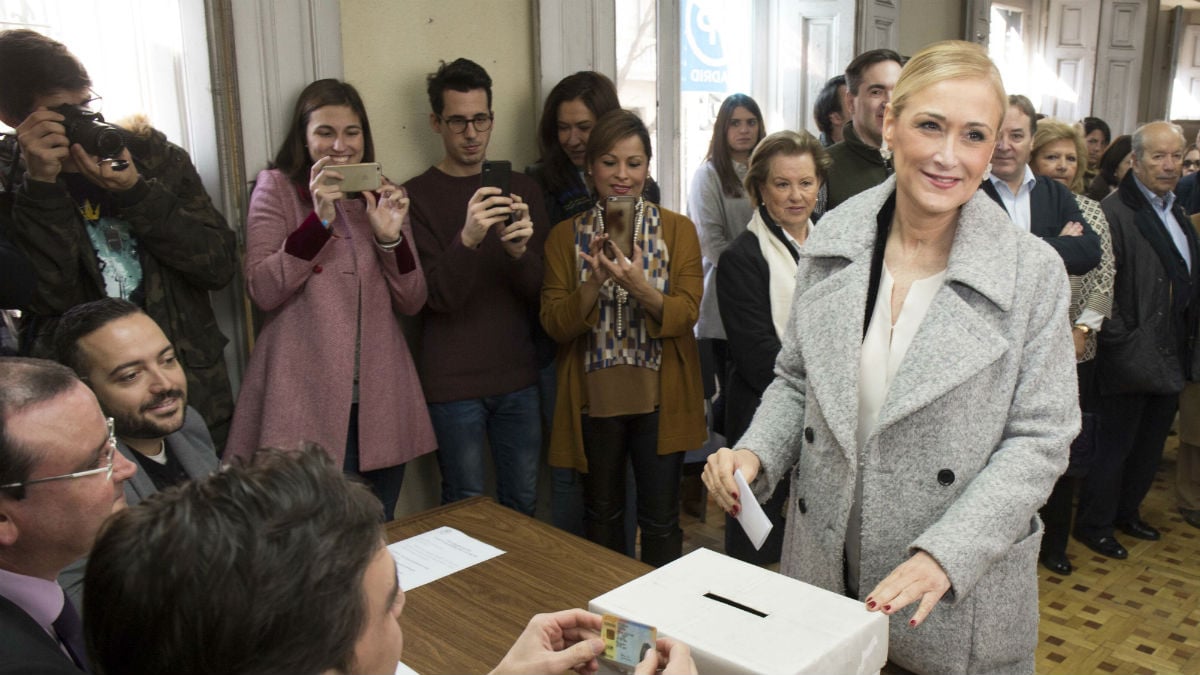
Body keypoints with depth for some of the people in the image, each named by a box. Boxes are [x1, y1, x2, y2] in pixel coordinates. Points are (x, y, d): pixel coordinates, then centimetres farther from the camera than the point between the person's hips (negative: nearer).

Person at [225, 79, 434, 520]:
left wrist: (391, 237, -11)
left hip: (379, 401, 4)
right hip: (307, 402, -4)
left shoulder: (381, 196, 12)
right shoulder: (277, 189, 2)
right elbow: (263, 291, -10)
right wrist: (319, 219, -19)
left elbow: (411, 302, 6)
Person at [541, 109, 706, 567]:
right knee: (602, 519, 17)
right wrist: (595, 281, -22)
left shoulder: (678, 230, 0)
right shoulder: (566, 237, 2)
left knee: (660, 521, 6)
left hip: (660, 401, -1)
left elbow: (686, 315, -9)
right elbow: (555, 324, -5)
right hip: (594, 400, 1)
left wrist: (639, 286, -27)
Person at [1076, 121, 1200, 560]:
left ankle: (1126, 513, 35)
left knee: (1151, 445, 19)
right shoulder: (1115, 213, -15)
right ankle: (1094, 525, 19)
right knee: (1115, 446, 4)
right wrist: (1119, 341, -20)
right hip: (1131, 359, -8)